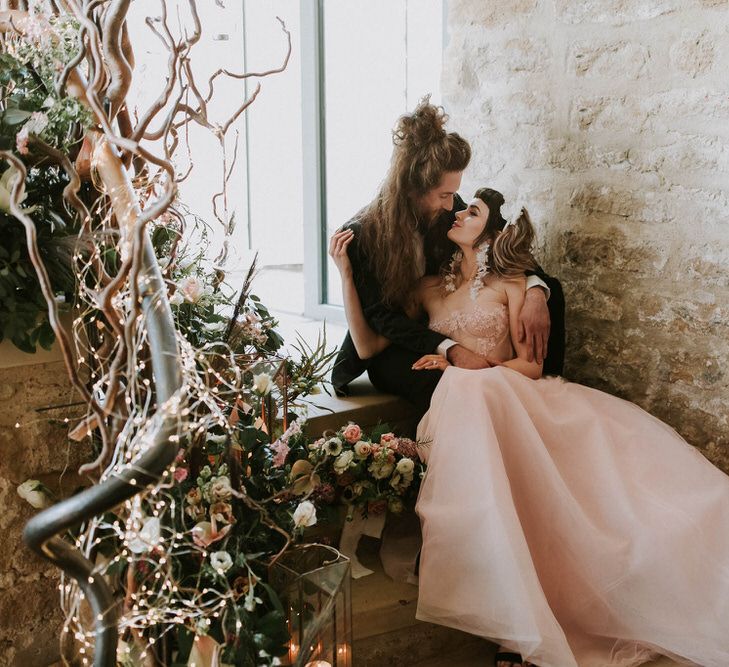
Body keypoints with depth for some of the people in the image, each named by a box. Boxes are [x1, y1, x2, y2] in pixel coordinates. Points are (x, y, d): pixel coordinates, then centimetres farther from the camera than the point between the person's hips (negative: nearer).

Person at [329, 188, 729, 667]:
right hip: (459, 404, -1)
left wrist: (470, 368, -9)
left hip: (512, 395, 1)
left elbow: (531, 364, 5)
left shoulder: (510, 284, 14)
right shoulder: (429, 289, 20)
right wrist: (346, 272, 7)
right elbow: (368, 343, 11)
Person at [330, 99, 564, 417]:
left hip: (445, 329, 5)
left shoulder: (448, 210, -6)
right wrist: (450, 349, -35)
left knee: (548, 289, -8)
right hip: (391, 350, -5)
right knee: (444, 381, -42)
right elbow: (384, 318, -21)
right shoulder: (361, 235, -18)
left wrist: (535, 292, -22)